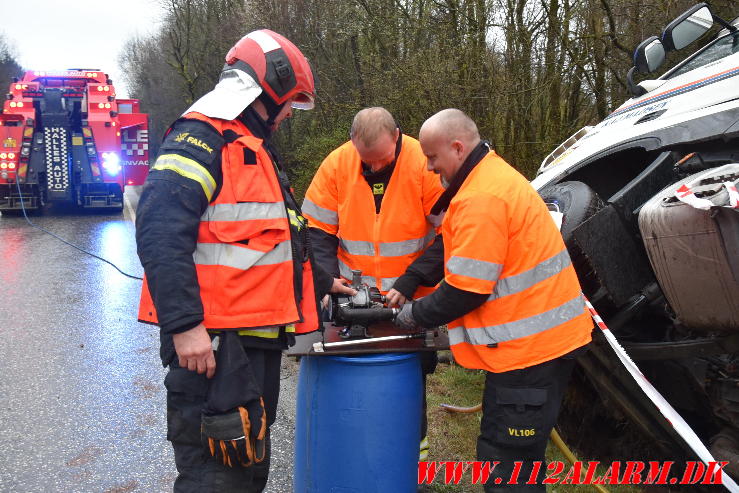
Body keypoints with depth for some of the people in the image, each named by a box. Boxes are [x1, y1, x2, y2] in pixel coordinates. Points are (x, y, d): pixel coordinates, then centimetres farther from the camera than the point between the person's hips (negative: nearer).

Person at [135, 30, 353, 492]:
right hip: (214, 342, -10)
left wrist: (321, 282, 31)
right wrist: (185, 325, -28)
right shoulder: (201, 138, -12)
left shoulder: (255, 148, 20)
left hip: (259, 338, 10)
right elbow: (160, 233, -24)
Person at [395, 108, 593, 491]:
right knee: (516, 454, 19)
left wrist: (417, 315, -3)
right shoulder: (493, 177, 14)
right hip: (543, 335, 11)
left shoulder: (481, 199, -19)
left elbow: (466, 290, -19)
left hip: (529, 345, -10)